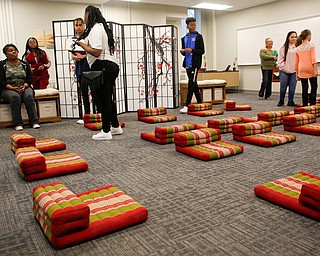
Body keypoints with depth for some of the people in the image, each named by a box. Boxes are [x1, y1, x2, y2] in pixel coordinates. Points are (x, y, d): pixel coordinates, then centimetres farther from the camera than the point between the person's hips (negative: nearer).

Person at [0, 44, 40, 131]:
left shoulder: (24, 64, 14)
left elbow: (30, 79, 7)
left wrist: (24, 86, -13)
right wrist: (12, 88, -18)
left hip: (24, 87, 2)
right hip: (8, 89, -2)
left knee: (29, 96, -32)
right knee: (15, 97, -36)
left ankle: (34, 122, -33)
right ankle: (18, 123, -34)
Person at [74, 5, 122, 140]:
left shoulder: (95, 29, -11)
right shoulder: (102, 27, 21)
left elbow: (96, 52, -20)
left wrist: (81, 44, -11)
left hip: (102, 66, -10)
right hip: (111, 65, 10)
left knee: (104, 99, -6)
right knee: (108, 98, 16)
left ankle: (106, 132, -1)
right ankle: (115, 126, 26)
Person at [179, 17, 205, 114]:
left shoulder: (198, 37, 0)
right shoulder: (184, 38, 16)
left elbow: (202, 51, -6)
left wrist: (192, 50, -20)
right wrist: (182, 51, -2)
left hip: (195, 64, -6)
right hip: (187, 64, 6)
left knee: (191, 84, -11)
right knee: (193, 84, 11)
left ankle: (187, 106, -13)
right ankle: (199, 103, 21)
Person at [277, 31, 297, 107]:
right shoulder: (283, 48, 1)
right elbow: (280, 59, 0)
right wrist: (283, 67, -7)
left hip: (294, 71, 1)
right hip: (284, 71, -1)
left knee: (292, 87, 3)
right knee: (283, 87, 2)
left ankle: (290, 102, 14)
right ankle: (281, 101, 17)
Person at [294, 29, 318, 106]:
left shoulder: (298, 48, 11)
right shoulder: (311, 45, -3)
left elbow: (296, 62, 10)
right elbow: (313, 58, -12)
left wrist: (297, 73, 15)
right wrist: (316, 70, -13)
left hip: (301, 70, 4)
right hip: (310, 69, -4)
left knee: (304, 88, 6)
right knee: (314, 87, 6)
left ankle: (305, 105, 6)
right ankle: (312, 105, 2)